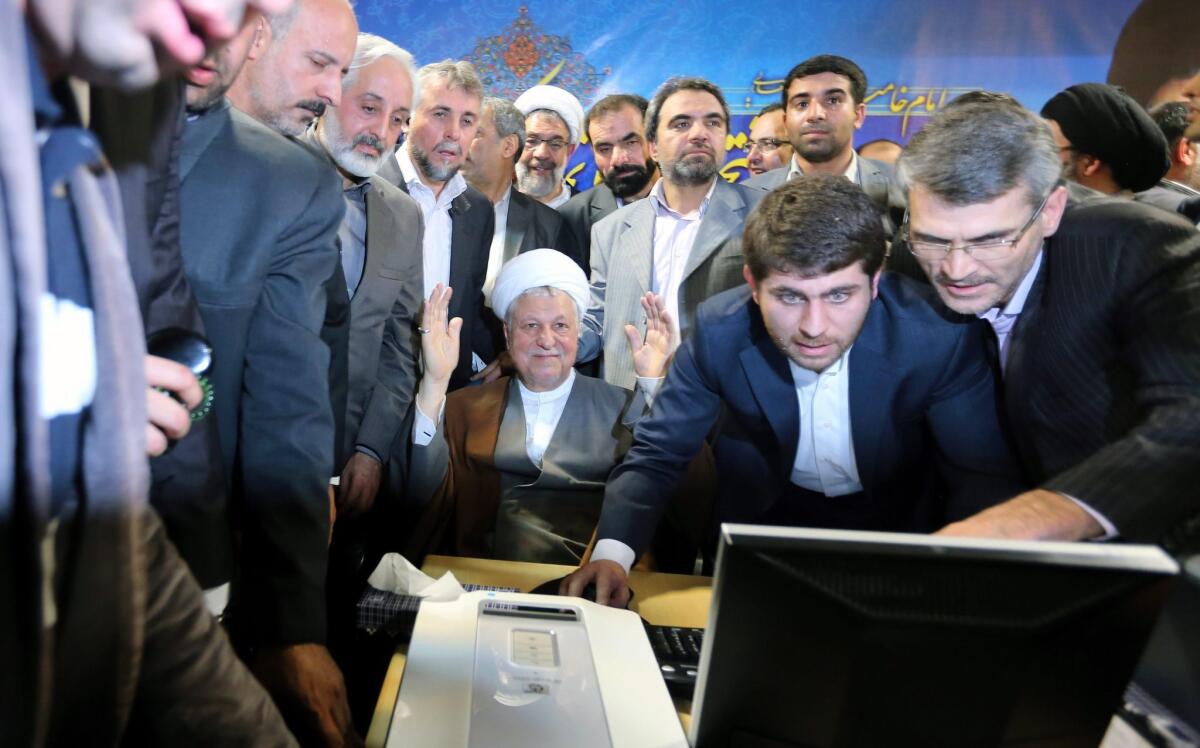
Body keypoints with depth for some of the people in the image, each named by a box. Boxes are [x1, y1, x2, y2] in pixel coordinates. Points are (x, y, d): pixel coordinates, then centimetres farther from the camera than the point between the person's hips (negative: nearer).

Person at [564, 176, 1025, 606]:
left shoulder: (942, 333, -26)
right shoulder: (718, 332, -23)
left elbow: (984, 475, -16)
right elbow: (656, 454, -15)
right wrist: (611, 553, -34)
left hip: (895, 527, 1)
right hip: (762, 523, 0)